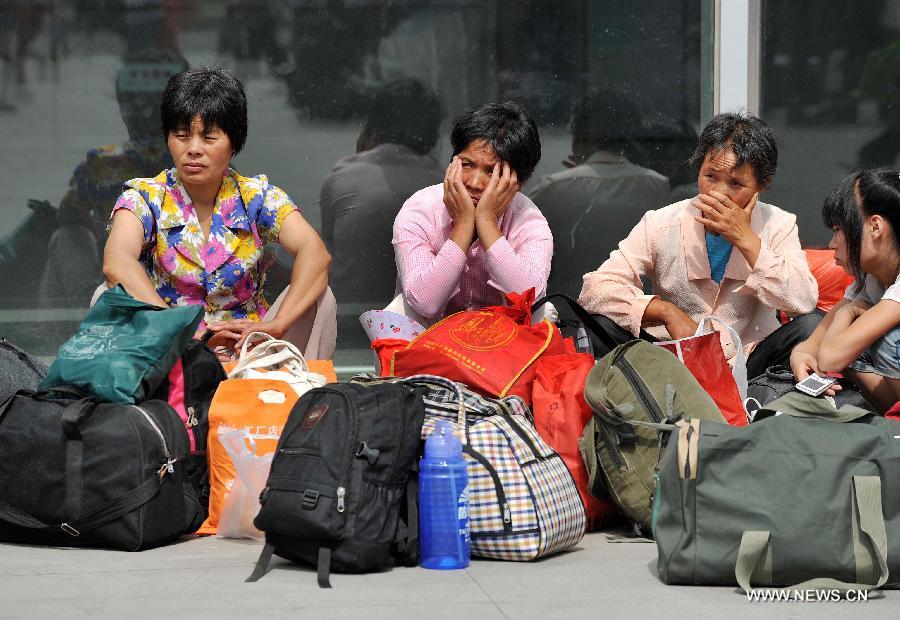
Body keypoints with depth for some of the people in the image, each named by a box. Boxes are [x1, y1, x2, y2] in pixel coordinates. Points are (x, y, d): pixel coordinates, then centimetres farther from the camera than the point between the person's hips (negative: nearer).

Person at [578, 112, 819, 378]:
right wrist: (666, 311, -27)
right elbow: (594, 289, -14)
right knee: (602, 325, -24)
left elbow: (803, 302, -19)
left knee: (812, 326, -25)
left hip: (747, 361, 0)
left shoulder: (778, 226, -3)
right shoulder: (662, 225, -5)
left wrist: (746, 239, -20)